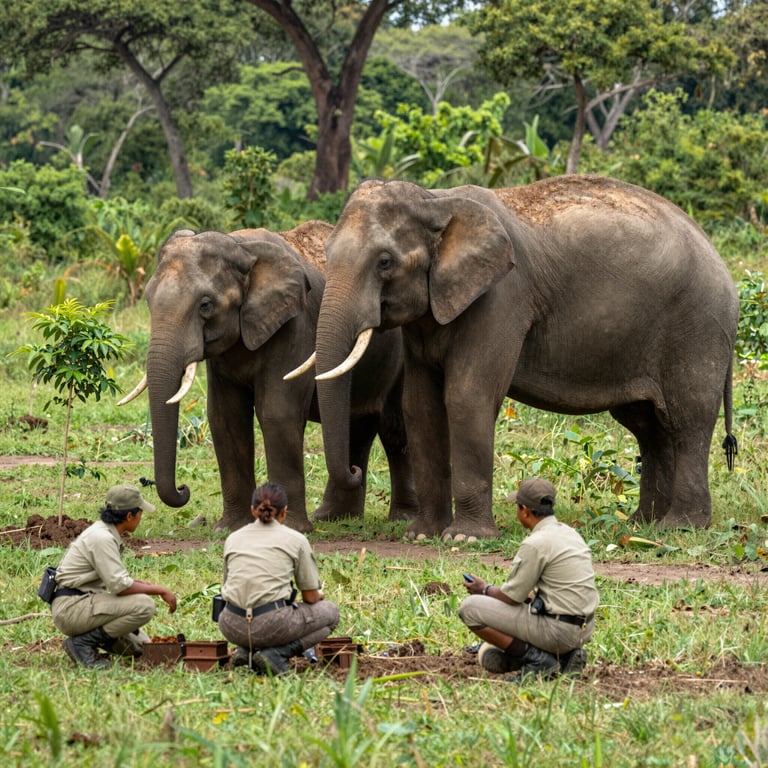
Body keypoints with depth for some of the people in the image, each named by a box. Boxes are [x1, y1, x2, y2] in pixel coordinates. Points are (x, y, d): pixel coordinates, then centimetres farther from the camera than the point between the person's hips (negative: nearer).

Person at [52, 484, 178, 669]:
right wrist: (160, 590, -14)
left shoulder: (107, 532, 11)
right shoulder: (102, 538, -20)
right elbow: (120, 586, -23)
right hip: (70, 607, -10)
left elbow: (113, 576, 22)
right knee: (143, 605, -24)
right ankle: (84, 643, -16)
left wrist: (141, 584, 6)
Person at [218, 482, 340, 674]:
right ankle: (275, 653, -1)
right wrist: (319, 595, 34)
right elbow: (311, 597, 7)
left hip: (232, 627, 5)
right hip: (271, 625, -5)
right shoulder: (296, 540, 4)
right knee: (330, 612, 20)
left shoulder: (233, 538, 15)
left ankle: (246, 651, 9)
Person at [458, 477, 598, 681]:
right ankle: (563, 656, 8)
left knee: (470, 608, -7)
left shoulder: (536, 544, -18)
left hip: (556, 629, -9)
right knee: (490, 657, 22)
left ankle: (536, 659, -9)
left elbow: (511, 597, -11)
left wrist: (485, 589, 9)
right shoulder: (569, 533, 11)